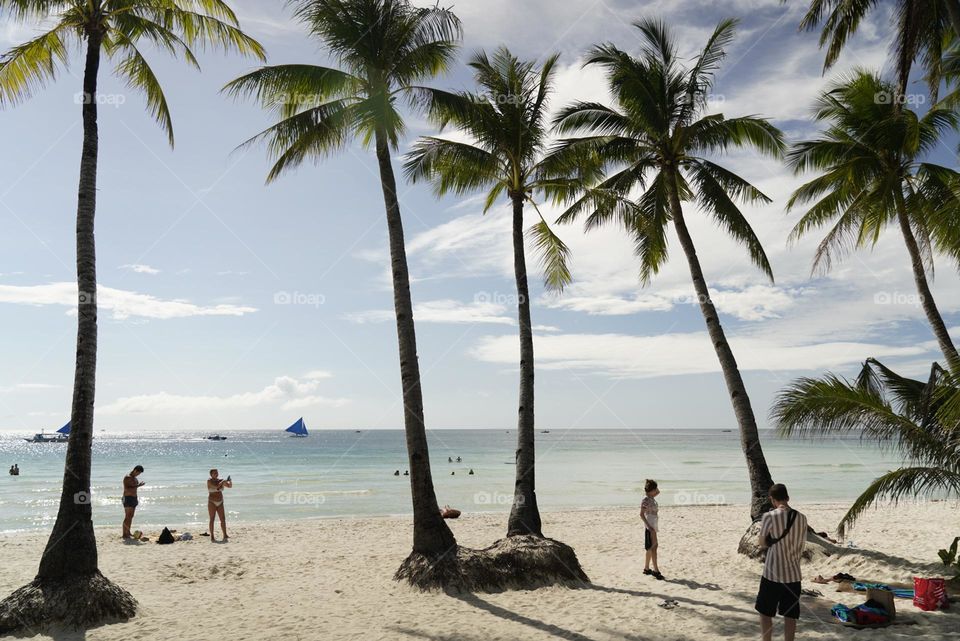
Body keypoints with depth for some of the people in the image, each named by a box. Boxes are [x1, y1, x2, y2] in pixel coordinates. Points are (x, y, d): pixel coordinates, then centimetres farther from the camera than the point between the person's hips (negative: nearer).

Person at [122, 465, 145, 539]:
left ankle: (128, 532, 14)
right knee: (127, 517, -10)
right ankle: (124, 534, -9)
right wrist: (137, 486, -25)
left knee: (131, 516, 9)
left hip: (134, 498, 8)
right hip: (128, 498, -8)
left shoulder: (135, 478, 15)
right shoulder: (127, 477, -12)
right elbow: (126, 489, -21)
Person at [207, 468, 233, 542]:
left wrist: (230, 481, -16)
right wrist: (224, 481, -19)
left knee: (223, 519, 0)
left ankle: (225, 536, 2)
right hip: (212, 502, -5)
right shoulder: (209, 481, -8)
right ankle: (212, 536, 1)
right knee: (212, 519, -3)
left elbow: (230, 486, 4)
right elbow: (216, 486, -24)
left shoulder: (221, 480, 7)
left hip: (220, 503, 5)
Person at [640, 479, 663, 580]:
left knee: (651, 548, 13)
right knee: (652, 548, -8)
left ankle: (646, 568, 21)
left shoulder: (652, 499, 9)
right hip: (650, 526, -9)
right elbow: (641, 514, -17)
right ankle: (656, 571, -8)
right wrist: (648, 526, -22)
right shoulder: (645, 500, -15)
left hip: (655, 526, 9)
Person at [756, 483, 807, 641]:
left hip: (772, 573, -4)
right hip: (793, 574, 4)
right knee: (790, 616, 10)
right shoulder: (801, 518, 1)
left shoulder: (770, 517, -12)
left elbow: (763, 544, -2)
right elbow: (801, 546, 9)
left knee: (765, 613, 11)